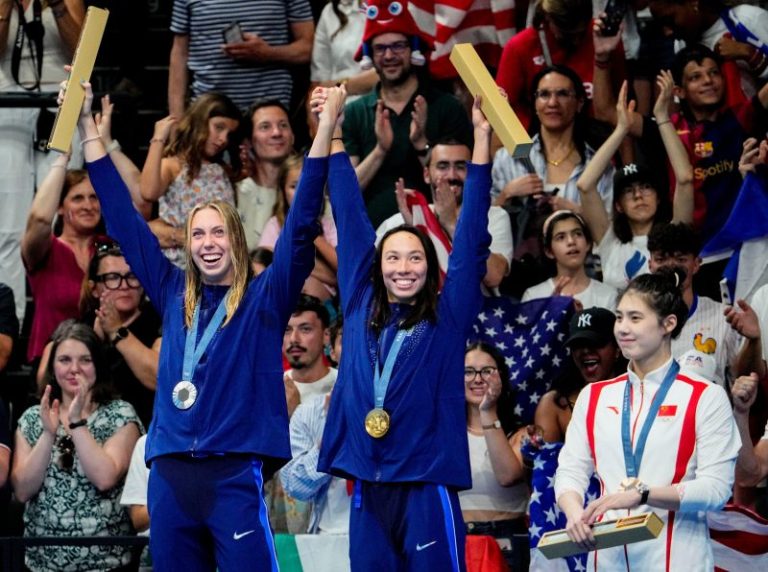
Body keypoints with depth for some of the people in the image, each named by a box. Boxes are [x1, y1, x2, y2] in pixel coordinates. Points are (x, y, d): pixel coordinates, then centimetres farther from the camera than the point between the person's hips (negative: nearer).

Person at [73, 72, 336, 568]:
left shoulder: (264, 299, 5)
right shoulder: (174, 296, 14)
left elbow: (301, 225, -3)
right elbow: (125, 222, 19)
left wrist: (325, 130, -10)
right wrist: (88, 127, 19)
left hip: (236, 474, -4)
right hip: (170, 474, 4)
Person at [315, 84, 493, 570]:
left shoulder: (448, 316, 4)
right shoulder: (361, 309, 11)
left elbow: (472, 237, -1)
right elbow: (351, 219, 15)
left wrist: (482, 137, -7)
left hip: (426, 484, -3)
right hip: (368, 487, 3)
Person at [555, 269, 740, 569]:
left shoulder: (705, 398, -2)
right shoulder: (593, 397, 13)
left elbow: (716, 488, -10)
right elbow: (570, 471, 6)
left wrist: (640, 494, -22)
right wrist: (574, 512, -16)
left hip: (675, 556, -4)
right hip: (608, 556, 4)